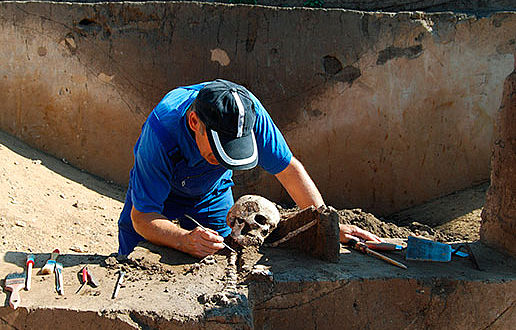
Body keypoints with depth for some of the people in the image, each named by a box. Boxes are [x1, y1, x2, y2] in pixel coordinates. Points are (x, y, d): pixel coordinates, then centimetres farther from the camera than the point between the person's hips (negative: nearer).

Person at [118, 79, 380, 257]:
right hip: (159, 198, -2)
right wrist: (185, 240, -55)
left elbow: (289, 169, -23)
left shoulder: (248, 111, -34)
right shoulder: (160, 131, -41)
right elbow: (142, 217, -36)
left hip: (213, 197, 2)